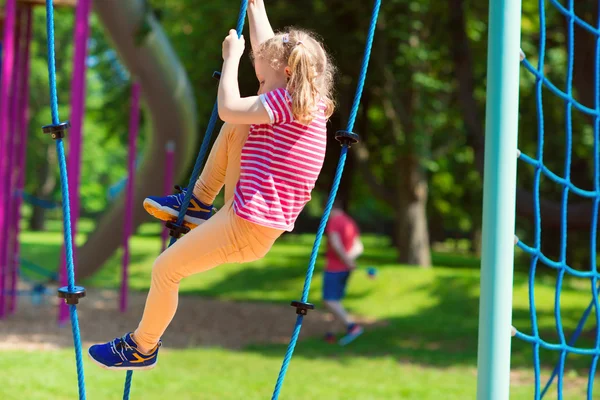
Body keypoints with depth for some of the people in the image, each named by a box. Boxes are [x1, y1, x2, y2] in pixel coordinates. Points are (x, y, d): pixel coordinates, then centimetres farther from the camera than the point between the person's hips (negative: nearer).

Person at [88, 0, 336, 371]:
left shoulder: (285, 99, -18)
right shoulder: (308, 100, 8)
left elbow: (227, 108, -21)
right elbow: (269, 49, 21)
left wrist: (232, 56, -11)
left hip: (249, 228, -9)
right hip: (249, 212, 9)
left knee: (166, 269, 3)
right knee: (236, 128, 15)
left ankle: (142, 348, 20)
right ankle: (198, 205, 22)